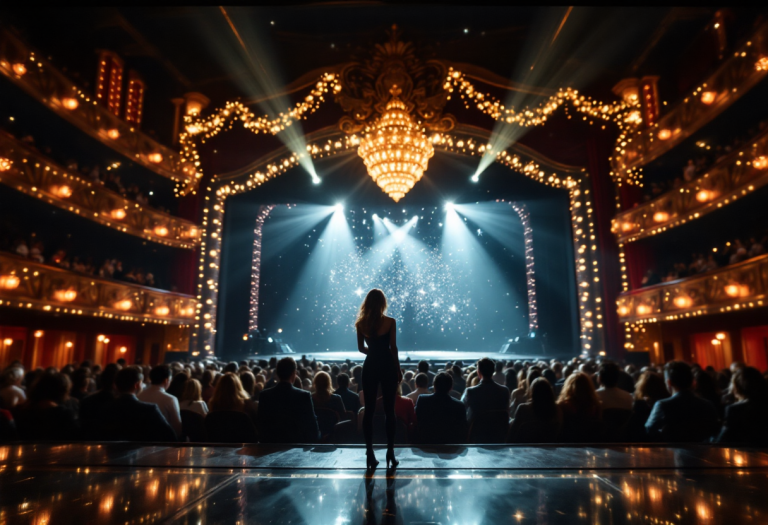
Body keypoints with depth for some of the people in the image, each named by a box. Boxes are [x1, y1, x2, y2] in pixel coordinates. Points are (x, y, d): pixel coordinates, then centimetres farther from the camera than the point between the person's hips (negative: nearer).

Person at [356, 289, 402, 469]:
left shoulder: (361, 323, 1)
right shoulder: (390, 322, -8)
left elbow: (361, 348, 9)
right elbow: (393, 348, -7)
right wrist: (398, 370, 2)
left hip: (370, 367, 2)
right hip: (387, 366, -2)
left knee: (369, 410, 7)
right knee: (389, 410, 5)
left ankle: (370, 453, 9)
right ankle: (390, 452, 7)